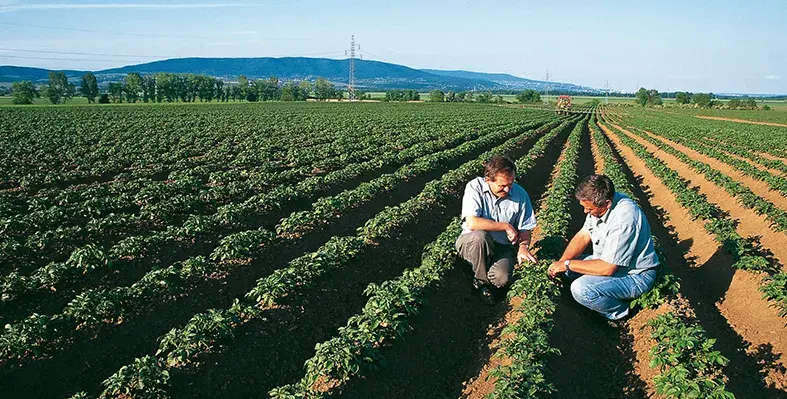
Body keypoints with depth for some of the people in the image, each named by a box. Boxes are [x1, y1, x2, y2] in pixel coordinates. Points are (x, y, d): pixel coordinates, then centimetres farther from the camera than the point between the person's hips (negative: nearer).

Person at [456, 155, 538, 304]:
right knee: (480, 236, -37)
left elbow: (525, 228, 3)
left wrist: (523, 247, -19)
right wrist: (506, 226, -20)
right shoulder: (475, 187, -16)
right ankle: (481, 280, -11)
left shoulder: (520, 195, -6)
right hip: (471, 243, -1)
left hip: (502, 247, 1)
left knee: (502, 279, -28)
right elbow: (472, 223, -27)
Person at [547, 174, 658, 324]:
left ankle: (619, 313, -2)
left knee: (581, 289, -27)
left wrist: (567, 264, -22)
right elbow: (583, 236, 2)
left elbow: (608, 268, -31)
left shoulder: (623, 219, -34)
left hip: (636, 276, -9)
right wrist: (560, 263, -11)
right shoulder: (598, 204, -8)